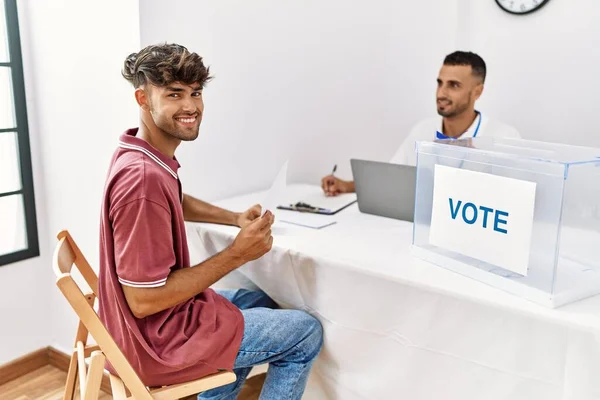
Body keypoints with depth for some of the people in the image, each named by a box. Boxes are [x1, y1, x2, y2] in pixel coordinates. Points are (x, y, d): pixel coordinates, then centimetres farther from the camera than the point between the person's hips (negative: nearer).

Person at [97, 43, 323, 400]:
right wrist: (238, 254, -24)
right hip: (156, 341, -9)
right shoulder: (144, 177, -31)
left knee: (258, 303, 29)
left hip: (145, 325, 9)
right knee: (307, 333, 1)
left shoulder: (141, 154, 1)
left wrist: (236, 219, 8)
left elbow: (177, 203, 23)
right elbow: (144, 300, -29)